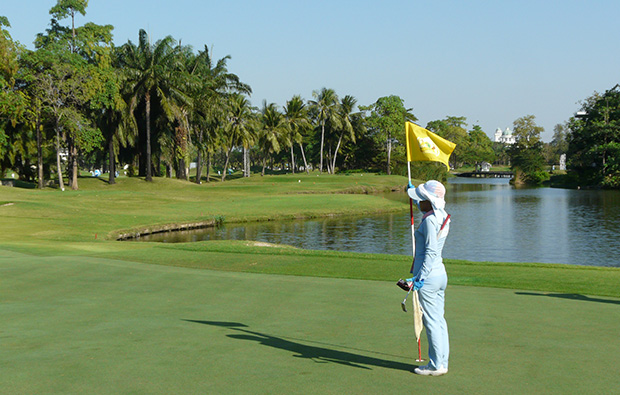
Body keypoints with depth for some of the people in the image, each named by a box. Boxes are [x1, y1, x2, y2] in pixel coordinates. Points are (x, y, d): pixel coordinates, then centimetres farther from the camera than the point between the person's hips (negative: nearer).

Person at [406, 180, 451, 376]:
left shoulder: (429, 221, -18)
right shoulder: (442, 216, 9)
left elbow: (431, 252, -24)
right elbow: (426, 209, 34)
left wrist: (421, 276, -27)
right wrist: (412, 193, 48)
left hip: (429, 276, -9)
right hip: (441, 273, 9)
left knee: (431, 321, -3)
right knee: (439, 319, 12)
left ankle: (436, 365, 3)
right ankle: (442, 362, 17)